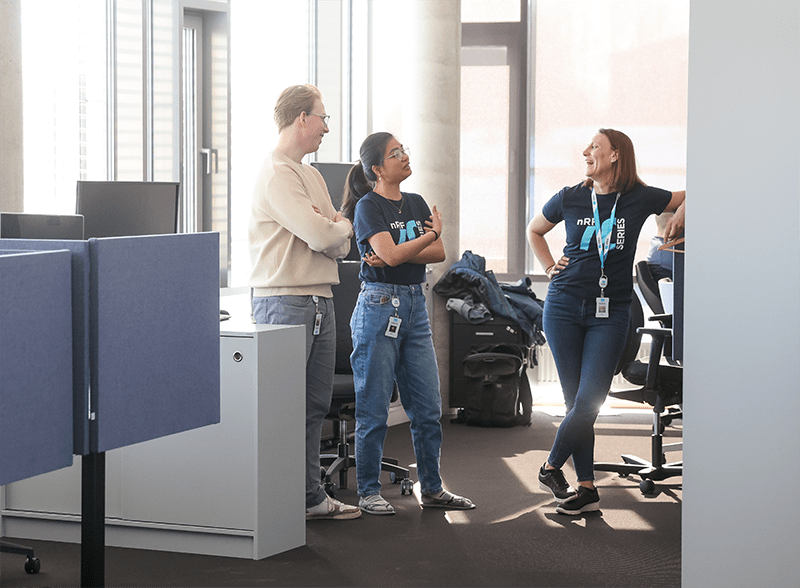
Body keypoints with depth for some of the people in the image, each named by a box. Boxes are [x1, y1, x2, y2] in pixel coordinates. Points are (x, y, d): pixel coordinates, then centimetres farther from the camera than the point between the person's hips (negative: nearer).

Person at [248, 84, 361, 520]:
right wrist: (341, 226, 2)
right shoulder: (277, 174, -11)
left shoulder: (311, 175, 20)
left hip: (319, 301, 9)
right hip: (285, 300, -9)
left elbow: (340, 246, 15)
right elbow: (321, 236, -20)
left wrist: (330, 230, -8)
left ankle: (310, 497, 17)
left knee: (315, 403, 11)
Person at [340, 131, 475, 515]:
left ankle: (432, 489, 16)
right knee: (374, 408, -1)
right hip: (379, 305, -7)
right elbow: (389, 254, -19)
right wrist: (430, 235, -7)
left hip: (415, 306, 7)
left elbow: (438, 253, 2)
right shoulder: (368, 206, -6)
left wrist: (398, 254, -13)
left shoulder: (417, 204, 13)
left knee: (428, 407, 7)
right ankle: (368, 492, 8)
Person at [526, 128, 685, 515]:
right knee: (576, 400, 0)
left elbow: (688, 199, 15)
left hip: (610, 312, -1)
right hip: (564, 305, 1)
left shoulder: (639, 199, 1)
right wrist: (550, 267, 13)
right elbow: (534, 230, 24)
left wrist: (676, 225, -1)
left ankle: (552, 466, 10)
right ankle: (586, 488, 7)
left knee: (589, 400, -10)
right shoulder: (569, 199, 6)